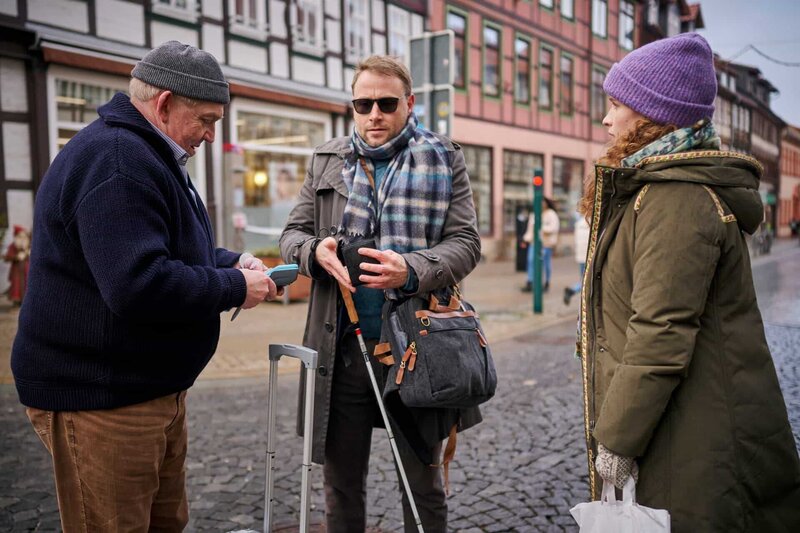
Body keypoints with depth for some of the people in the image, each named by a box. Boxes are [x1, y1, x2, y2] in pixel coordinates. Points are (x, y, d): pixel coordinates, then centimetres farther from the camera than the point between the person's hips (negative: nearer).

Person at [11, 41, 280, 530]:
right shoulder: (115, 162, -22)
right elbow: (140, 285, -32)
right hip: (100, 398, -10)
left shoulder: (147, 155, 14)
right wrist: (235, 287, -19)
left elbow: (171, 249, 23)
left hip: (152, 387, 10)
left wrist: (232, 263, 5)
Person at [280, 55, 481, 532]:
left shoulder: (443, 160, 2)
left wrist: (411, 270, -23)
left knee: (423, 484, 13)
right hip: (343, 346, 3)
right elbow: (293, 233, 11)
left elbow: (466, 243, -4)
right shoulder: (327, 160, 10)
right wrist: (315, 251, -13)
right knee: (342, 484, 16)